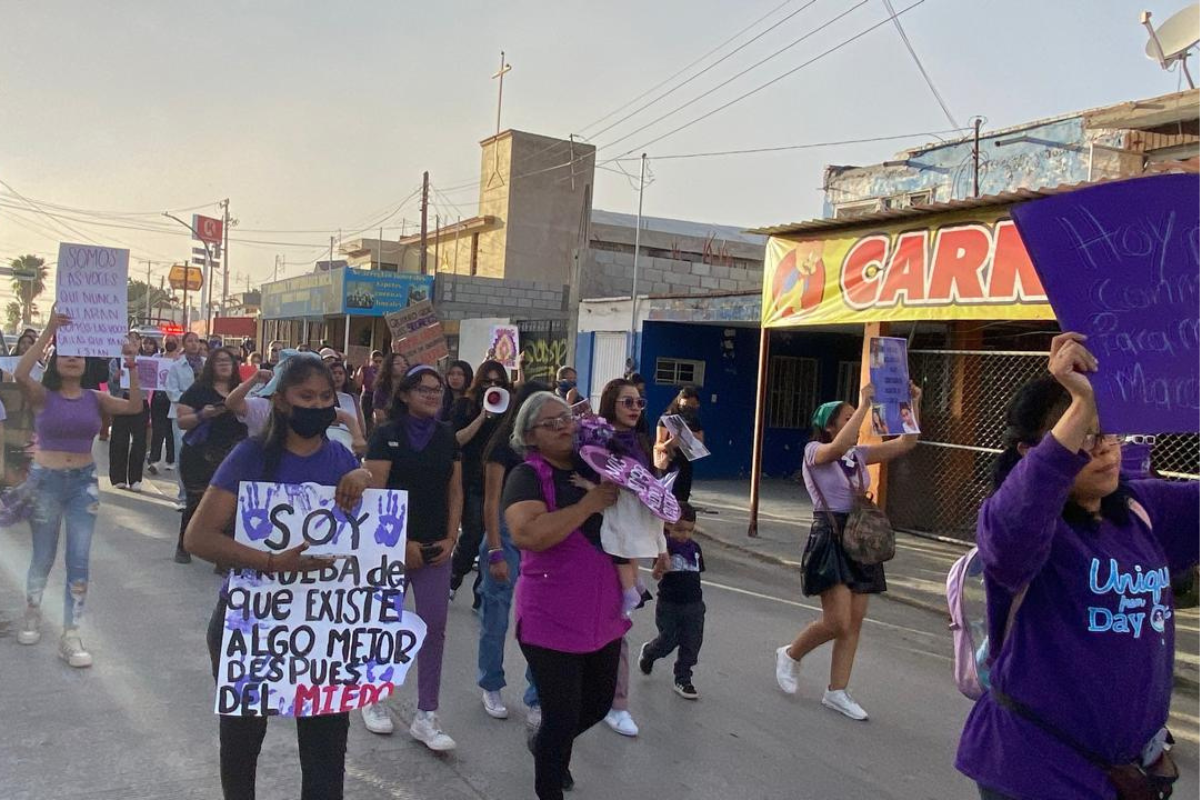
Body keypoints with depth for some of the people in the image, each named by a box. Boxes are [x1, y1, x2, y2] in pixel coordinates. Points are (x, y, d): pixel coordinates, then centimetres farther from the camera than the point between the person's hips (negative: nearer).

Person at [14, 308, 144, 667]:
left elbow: (134, 407, -11)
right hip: (45, 480, -2)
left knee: (79, 561, -1)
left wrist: (132, 366, -20)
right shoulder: (43, 396, -5)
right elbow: (20, 374, -26)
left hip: (84, 482, 2)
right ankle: (32, 611, 40)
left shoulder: (94, 398, 2)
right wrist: (49, 331, -28)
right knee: (43, 557, 12)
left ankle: (70, 635, 6)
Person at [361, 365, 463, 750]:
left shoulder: (447, 436, 7)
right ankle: (374, 699, 29)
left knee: (434, 628, 2)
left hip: (435, 548, 4)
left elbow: (455, 492, 10)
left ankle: (426, 717, 10)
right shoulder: (386, 435, -7)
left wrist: (450, 539, 0)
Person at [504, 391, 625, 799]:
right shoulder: (527, 476, -13)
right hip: (553, 621, -6)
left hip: (604, 615, 7)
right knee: (562, 718, 2)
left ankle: (545, 744, 50)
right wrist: (591, 503, -24)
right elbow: (528, 534, -31)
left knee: (600, 703, 21)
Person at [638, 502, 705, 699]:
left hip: (693, 605, 4)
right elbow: (657, 575, -28)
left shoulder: (695, 547, 2)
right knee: (668, 642, 8)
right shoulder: (666, 546, -15)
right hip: (669, 605, -4)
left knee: (691, 644, 7)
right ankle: (647, 652, 40)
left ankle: (683, 681, 22)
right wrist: (661, 564, -47)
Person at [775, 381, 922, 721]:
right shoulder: (815, 451, -7)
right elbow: (838, 448, -31)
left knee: (855, 622, 7)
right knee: (838, 623, -10)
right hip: (830, 539, -7)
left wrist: (911, 406, -3)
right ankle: (790, 655, 17)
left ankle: (837, 692, 18)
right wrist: (865, 404, -27)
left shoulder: (859, 455, 11)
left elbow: (906, 443, 7)